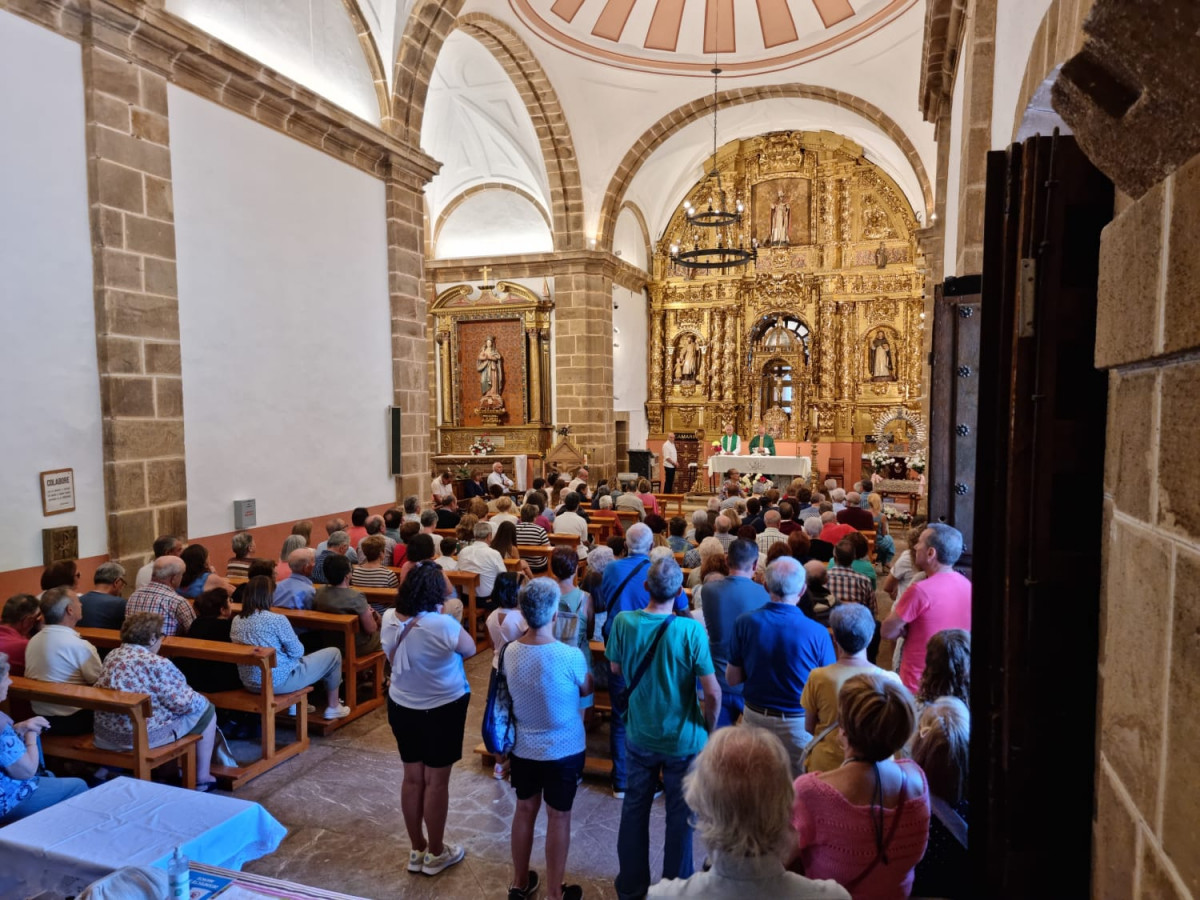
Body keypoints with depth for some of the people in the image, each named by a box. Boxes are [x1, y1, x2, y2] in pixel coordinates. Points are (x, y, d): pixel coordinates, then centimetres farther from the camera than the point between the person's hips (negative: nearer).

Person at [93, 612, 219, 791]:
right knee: (207, 710, 12)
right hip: (143, 735, -8)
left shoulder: (112, 656, 3)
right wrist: (200, 700, 5)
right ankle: (202, 777, 19)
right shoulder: (157, 664, -21)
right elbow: (182, 702, -17)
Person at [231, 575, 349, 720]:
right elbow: (297, 652, -11)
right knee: (334, 653, 10)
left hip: (250, 683, 8)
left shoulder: (236, 621, -1)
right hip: (279, 682, -7)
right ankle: (333, 707, 23)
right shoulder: (277, 619, -21)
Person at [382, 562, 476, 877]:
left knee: (412, 778, 18)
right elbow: (470, 650, -11)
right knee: (436, 782, 10)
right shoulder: (443, 625, -29)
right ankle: (435, 853, 26)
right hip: (442, 710, -5)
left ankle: (416, 850, 33)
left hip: (401, 707, 6)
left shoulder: (389, 619, -10)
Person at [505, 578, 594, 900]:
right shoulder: (570, 656, -27)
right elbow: (587, 690, -6)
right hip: (564, 750, -4)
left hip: (523, 747, 4)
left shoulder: (510, 652, -14)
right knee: (558, 817, 13)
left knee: (525, 809, 21)